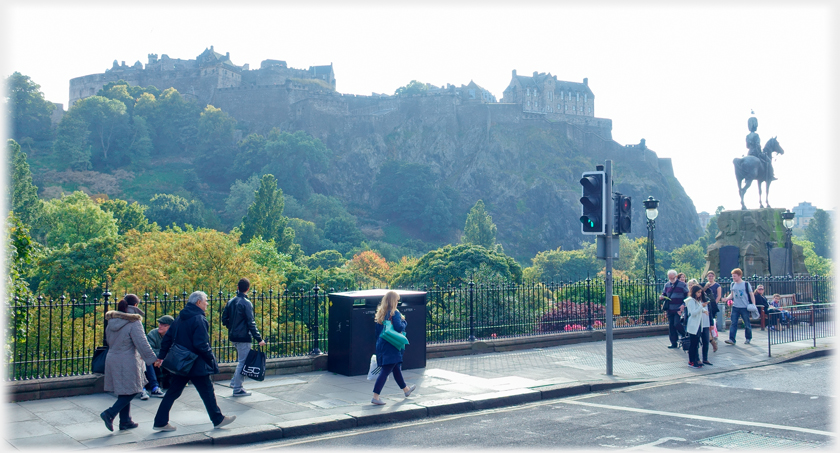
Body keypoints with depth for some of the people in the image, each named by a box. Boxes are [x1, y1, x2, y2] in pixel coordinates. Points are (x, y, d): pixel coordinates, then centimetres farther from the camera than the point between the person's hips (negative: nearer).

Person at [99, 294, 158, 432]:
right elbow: (141, 343, -18)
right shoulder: (134, 323, -16)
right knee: (131, 391, 3)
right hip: (127, 361, -8)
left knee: (124, 392, 16)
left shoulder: (112, 321, 8)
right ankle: (110, 413, -9)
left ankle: (125, 421, 20)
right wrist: (153, 358, -12)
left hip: (112, 359, 8)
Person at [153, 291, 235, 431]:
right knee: (207, 392, 5)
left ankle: (160, 422, 13)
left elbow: (167, 338, 13)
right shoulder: (199, 319, -16)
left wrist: (161, 356, 18)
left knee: (172, 392, 12)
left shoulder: (180, 317, 10)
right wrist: (212, 360, -12)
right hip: (196, 365, -8)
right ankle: (218, 419, 15)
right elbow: (201, 344, -22)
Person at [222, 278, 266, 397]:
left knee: (242, 360, 23)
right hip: (243, 337, -8)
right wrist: (259, 339, -13)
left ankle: (234, 381, 22)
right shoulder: (246, 303, -15)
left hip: (233, 337, 8)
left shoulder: (231, 302, 7)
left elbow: (224, 319, 12)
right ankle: (237, 389, 4)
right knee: (243, 362, 0)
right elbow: (251, 323, -16)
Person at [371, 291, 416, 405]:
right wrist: (403, 321, -3)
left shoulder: (380, 313, 9)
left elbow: (377, 330, 12)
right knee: (385, 371, -7)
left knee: (396, 368, 23)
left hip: (381, 345, 9)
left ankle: (406, 389, 41)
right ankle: (375, 397, -11)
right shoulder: (395, 313, -14)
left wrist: (379, 342, 20)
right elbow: (399, 328, -22)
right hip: (391, 346, -8)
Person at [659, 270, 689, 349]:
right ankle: (674, 343, 12)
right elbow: (664, 294, 21)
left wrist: (683, 305, -17)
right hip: (670, 309, 5)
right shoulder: (667, 285, 12)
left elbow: (687, 295, -4)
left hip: (678, 310, -5)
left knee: (677, 324, -14)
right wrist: (661, 297, -4)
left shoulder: (682, 284, -4)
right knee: (671, 326, 5)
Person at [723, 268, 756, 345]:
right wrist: (726, 298, -3)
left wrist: (753, 304, -8)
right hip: (735, 307, 3)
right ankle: (731, 339, -8)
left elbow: (751, 295, -1)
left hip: (745, 307, -3)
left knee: (747, 324, 8)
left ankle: (748, 338, 25)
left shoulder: (746, 284, -5)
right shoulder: (732, 285, 6)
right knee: (733, 323, -5)